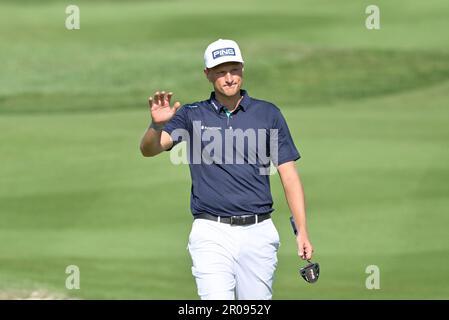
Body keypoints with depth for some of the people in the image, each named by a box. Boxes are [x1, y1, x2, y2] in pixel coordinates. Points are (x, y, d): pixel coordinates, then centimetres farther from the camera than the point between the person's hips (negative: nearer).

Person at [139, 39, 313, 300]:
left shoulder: (268, 114, 8)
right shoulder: (192, 115, 7)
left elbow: (289, 173, 7)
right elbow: (149, 149, -6)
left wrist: (302, 231, 0)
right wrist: (157, 124, -29)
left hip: (258, 232, 1)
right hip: (212, 233, -1)